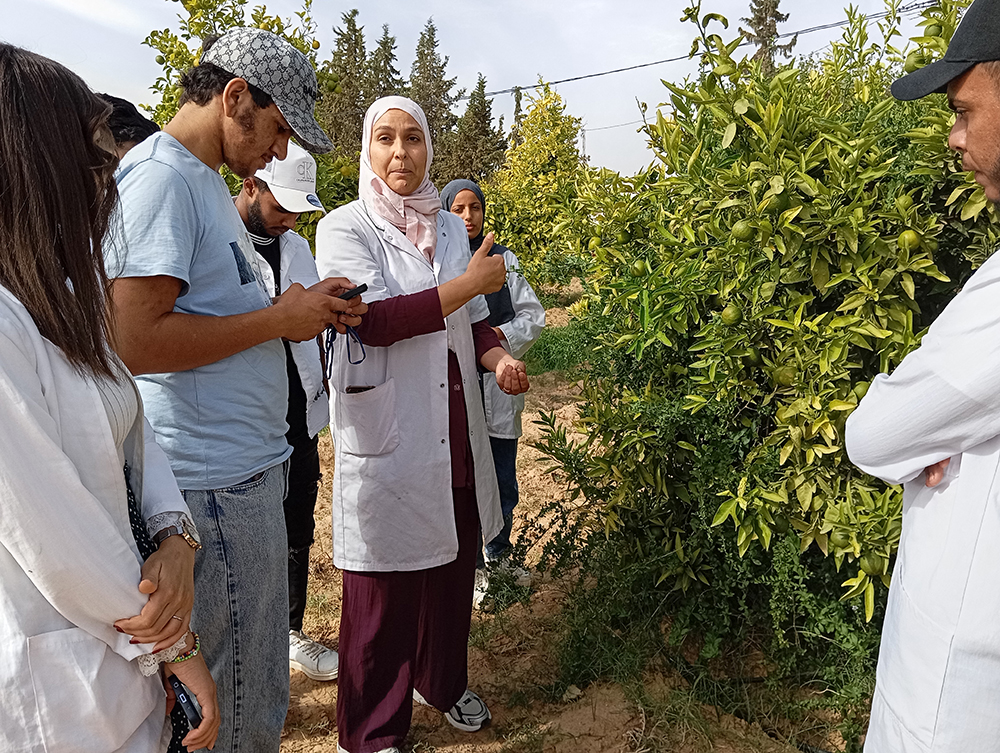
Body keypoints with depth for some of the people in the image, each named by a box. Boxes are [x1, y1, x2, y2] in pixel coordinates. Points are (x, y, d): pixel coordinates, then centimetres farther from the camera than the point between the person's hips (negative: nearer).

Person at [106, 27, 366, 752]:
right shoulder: (160, 177, -14)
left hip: (248, 466, 10)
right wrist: (279, 319, -15)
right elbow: (133, 341, -23)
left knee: (257, 674, 22)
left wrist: (301, 307, 5)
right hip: (217, 478, -10)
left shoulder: (207, 180, 17)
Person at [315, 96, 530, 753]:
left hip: (455, 428, 6)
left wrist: (498, 357, -4)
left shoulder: (451, 228, 11)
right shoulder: (344, 228, -5)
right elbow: (375, 320, -19)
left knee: (453, 564, 16)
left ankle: (444, 680, 43)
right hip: (387, 438, -5)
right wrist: (472, 281, -17)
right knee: (386, 585, 4)